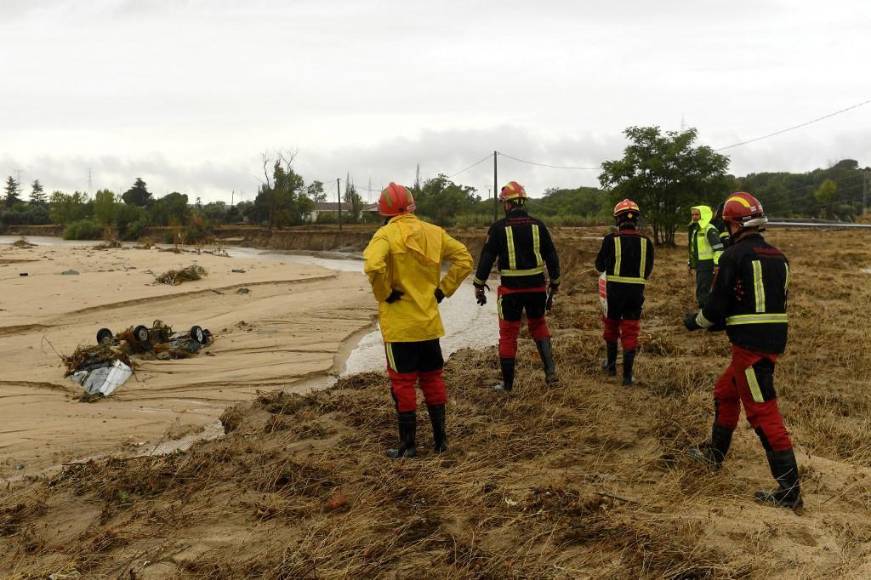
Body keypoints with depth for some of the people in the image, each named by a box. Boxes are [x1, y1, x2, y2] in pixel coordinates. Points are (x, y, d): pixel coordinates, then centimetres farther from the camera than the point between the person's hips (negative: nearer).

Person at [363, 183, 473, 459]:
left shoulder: (386, 234, -13)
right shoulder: (433, 232, 4)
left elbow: (373, 266, -31)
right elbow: (464, 259, 6)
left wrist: (384, 294, -15)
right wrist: (444, 289, 7)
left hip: (399, 324, -5)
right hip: (429, 321, 5)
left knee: (403, 382, 5)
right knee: (432, 378, 16)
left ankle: (409, 444, 11)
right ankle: (440, 438, 22)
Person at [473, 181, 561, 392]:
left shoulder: (499, 228, -7)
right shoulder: (538, 226, 2)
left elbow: (487, 258, -6)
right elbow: (552, 257, 5)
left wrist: (479, 287, 4)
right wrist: (554, 286, 15)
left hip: (511, 289, -3)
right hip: (537, 287, 3)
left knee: (508, 334, 8)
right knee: (538, 325, 22)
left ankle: (507, 383, 14)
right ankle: (550, 371, 11)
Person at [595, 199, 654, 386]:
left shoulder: (611, 239, -11)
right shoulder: (645, 241, -3)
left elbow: (600, 266, 2)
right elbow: (648, 271, 8)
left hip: (614, 290, -1)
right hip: (636, 292, 1)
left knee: (611, 327, 20)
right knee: (630, 332, 7)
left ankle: (611, 365, 33)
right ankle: (627, 375, 5)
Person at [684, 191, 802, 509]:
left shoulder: (735, 255, -13)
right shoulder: (778, 257, 11)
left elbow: (717, 305, -13)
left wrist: (696, 321, 9)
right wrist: (721, 322, 27)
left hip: (750, 346, -9)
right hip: (774, 340, 9)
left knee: (763, 412, -5)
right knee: (725, 392, 24)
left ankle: (789, 489, -3)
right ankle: (715, 452, 39)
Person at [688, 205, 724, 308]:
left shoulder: (709, 229, -15)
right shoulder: (695, 229, 16)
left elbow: (718, 248, -22)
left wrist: (717, 264, -26)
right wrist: (691, 262, 27)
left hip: (707, 265, -10)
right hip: (699, 265, 10)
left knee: (703, 292, -11)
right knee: (701, 290, 16)